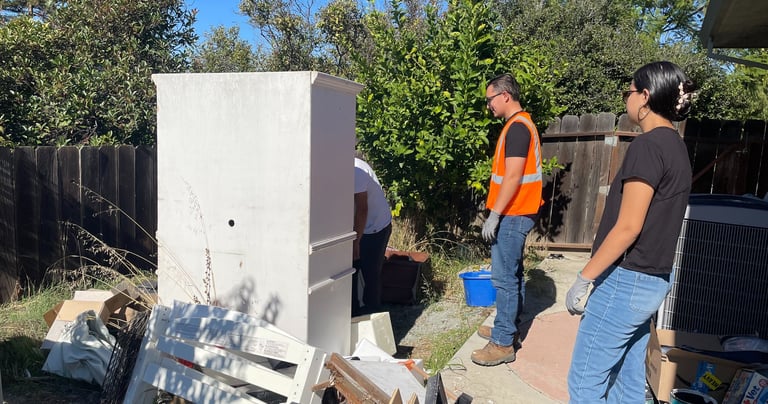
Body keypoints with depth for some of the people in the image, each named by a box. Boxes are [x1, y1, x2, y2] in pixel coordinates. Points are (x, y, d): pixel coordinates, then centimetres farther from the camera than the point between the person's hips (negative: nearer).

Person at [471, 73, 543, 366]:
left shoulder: (517, 127, -15)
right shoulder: (520, 124, 17)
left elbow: (512, 176, -22)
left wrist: (494, 215, -19)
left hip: (512, 214, -11)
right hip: (516, 213, 11)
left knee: (504, 277, -6)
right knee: (512, 274, 17)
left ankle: (503, 344, 1)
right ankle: (508, 329, 28)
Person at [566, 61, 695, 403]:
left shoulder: (647, 145, -17)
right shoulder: (675, 146, 12)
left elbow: (628, 227, -20)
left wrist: (583, 279, -13)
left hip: (627, 280, -9)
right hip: (653, 280, 9)